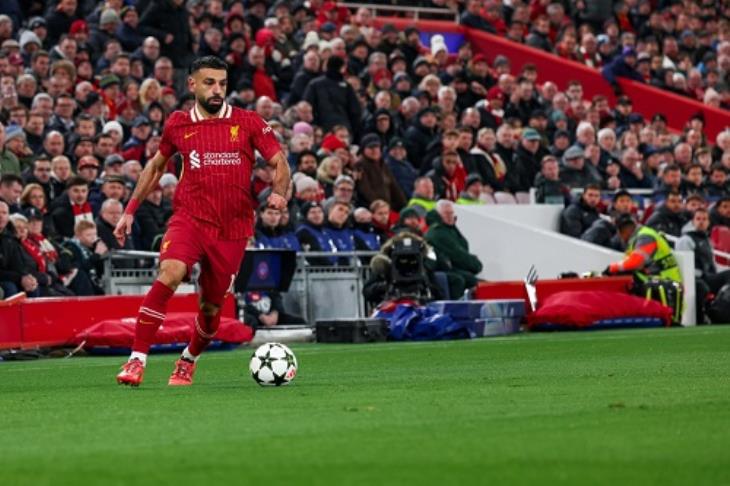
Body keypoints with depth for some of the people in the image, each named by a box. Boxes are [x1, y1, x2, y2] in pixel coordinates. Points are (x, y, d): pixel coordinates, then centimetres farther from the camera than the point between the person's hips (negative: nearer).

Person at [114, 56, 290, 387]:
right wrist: (130, 210, 18)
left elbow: (280, 163, 5)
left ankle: (188, 361, 37)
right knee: (170, 273, -28)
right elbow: (156, 166, 21)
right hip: (189, 218, -1)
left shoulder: (248, 123, 2)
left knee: (211, 306, 6)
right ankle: (137, 360, -26)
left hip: (232, 229, 1)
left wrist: (278, 193, -16)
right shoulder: (178, 124, 6)